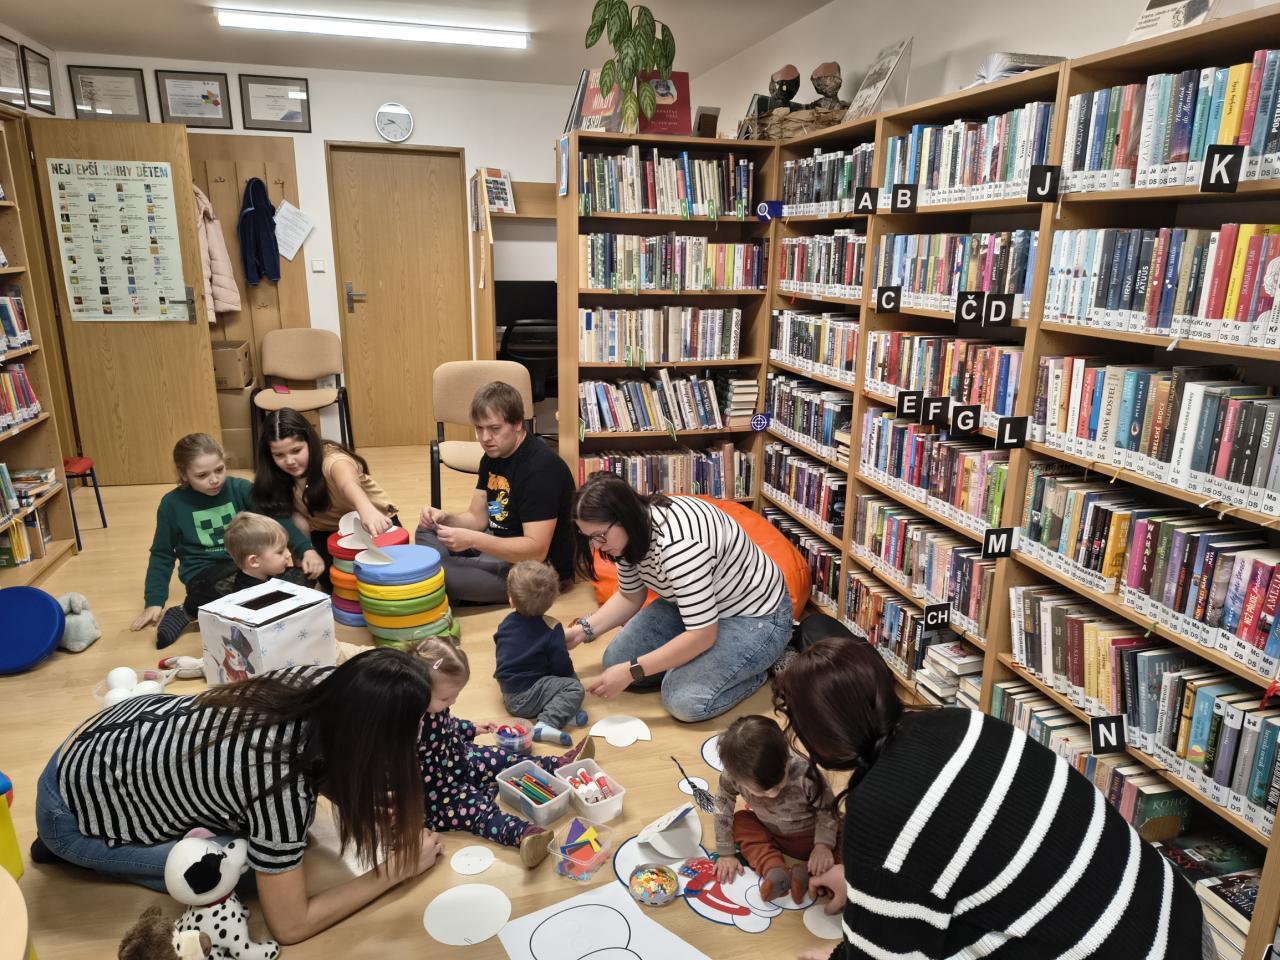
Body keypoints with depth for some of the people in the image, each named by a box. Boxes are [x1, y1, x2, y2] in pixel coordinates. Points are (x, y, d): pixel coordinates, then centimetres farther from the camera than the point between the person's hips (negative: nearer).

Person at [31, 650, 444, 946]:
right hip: (74, 810, -6)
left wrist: (366, 807, -9)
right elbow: (290, 925, -21)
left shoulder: (322, 681, -18)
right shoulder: (281, 788, -35)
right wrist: (399, 867, -14)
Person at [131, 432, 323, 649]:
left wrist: (306, 549, -24)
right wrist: (154, 602, 3)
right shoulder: (173, 503, -1)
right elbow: (162, 555, 10)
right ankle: (189, 610, -9)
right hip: (204, 574, -3)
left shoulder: (240, 488, 0)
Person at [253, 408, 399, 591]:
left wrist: (366, 509, -79)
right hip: (328, 533, 4)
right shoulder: (277, 475, -14)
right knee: (332, 581, -20)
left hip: (377, 524, -4)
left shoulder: (332, 459, -32)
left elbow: (347, 483, -56)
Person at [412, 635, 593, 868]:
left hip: (460, 759, 9)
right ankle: (523, 833, -50)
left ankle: (561, 765, 18)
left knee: (505, 760, 10)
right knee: (477, 808, -28)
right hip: (438, 792, -9)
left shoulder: (434, 705, -9)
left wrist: (471, 728, 27)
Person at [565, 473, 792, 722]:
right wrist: (583, 630, -6)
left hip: (755, 616, -8)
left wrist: (630, 671, -28)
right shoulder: (629, 534, -9)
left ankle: (758, 664, 1)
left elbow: (702, 635, -32)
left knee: (684, 700, -25)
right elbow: (629, 597, 8)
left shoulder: (676, 543, -37)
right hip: (694, 605, 9)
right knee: (615, 662, -3)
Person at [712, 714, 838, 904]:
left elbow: (827, 809, -21)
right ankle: (774, 869, -22)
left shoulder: (804, 774, -38)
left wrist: (823, 845, -31)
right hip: (770, 832, 4)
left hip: (810, 836, -4)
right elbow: (723, 807, -15)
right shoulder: (732, 776, -31)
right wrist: (726, 854, -9)